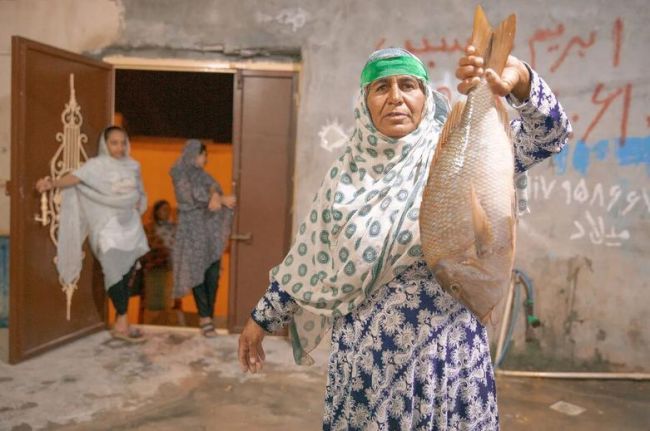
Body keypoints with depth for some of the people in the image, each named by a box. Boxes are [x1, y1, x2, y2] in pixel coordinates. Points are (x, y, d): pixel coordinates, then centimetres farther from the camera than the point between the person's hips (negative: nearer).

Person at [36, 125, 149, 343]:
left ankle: (120, 323, 14)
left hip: (130, 225, 5)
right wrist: (52, 183, -39)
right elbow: (75, 177, -21)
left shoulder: (133, 166, 10)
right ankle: (122, 323, -11)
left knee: (126, 276, 6)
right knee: (114, 271, -19)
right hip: (108, 225, -5)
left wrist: (138, 205, 3)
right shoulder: (97, 164, -5)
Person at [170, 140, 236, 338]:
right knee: (197, 273, -3)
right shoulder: (179, 173, -1)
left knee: (212, 274, 0)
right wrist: (221, 199, -15)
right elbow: (194, 196, -11)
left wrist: (215, 197, -23)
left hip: (211, 227, 6)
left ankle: (206, 316, 6)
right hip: (193, 228, -5)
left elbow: (213, 186, -1)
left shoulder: (201, 174, 18)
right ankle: (205, 317, 1)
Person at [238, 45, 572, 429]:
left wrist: (519, 80, -36)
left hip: (447, 351, -2)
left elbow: (548, 134, -16)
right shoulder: (346, 174, 1)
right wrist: (264, 318, 13)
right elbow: (308, 257, 8)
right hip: (367, 354, 2)